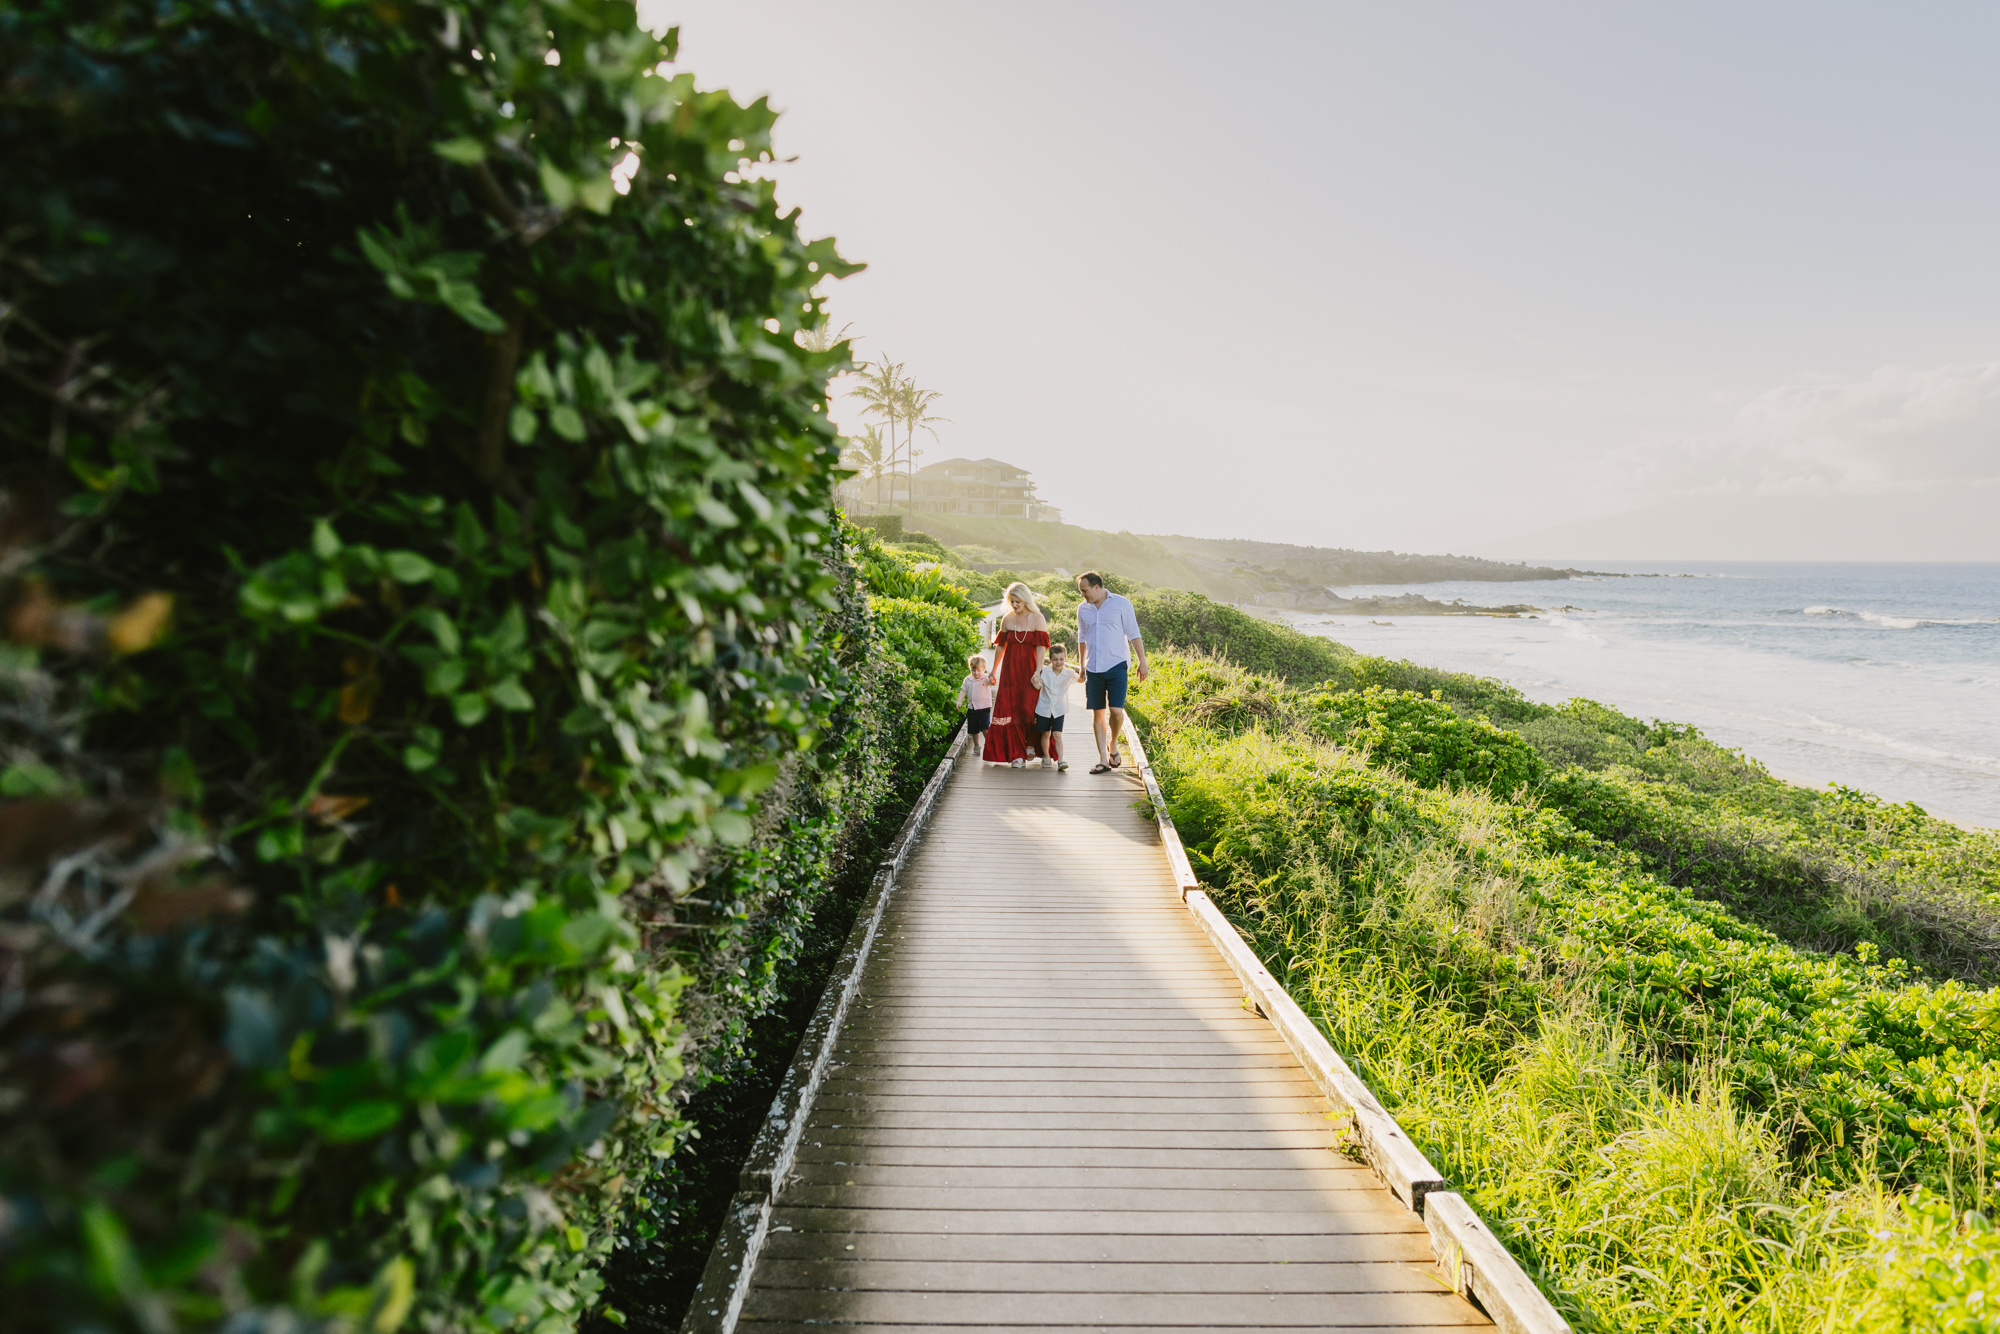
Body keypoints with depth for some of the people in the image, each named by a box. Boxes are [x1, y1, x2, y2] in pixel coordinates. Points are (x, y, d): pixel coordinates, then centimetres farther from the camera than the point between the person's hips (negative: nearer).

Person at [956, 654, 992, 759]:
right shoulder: (967, 680, 5)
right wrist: (959, 702, -2)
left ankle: (988, 744, 7)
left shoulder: (986, 678, -7)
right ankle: (976, 746, 29)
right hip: (972, 708, 4)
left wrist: (992, 679, -50)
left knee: (985, 727, -14)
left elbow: (992, 682, -26)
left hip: (984, 707, -4)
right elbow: (963, 691, 9)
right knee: (973, 729, 11)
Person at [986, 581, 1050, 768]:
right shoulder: (1007, 619, 7)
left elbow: (1041, 648, -10)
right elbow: (1000, 646, 13)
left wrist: (1038, 671, -20)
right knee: (1010, 709, -1)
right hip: (1010, 670, 3)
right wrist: (993, 671, 15)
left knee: (1029, 709, -5)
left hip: (1029, 669, -3)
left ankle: (1031, 745, 20)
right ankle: (1017, 755, 5)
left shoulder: (1038, 619, -4)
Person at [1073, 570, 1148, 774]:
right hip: (1093, 668, 4)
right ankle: (1103, 759, 10)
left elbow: (1134, 635, -1)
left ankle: (1113, 745, 15)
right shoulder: (1082, 608, 8)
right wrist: (1081, 666, 19)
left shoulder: (1121, 603, -3)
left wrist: (1142, 662, -4)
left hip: (1116, 665, -4)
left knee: (1116, 710, -13)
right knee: (1098, 713, 3)